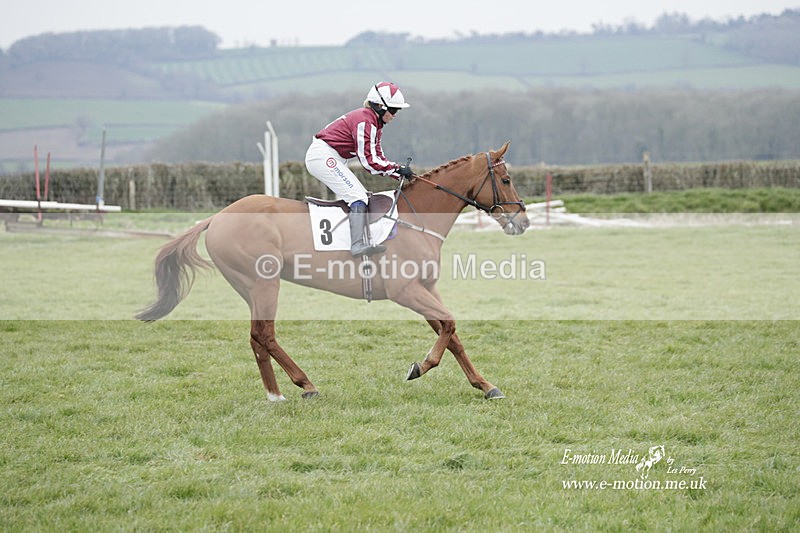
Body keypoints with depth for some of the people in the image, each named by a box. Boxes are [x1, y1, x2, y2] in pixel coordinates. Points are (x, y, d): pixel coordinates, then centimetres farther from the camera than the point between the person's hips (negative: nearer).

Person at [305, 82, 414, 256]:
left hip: (333, 160, 11)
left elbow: (378, 157, 14)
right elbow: (368, 161, -20)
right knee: (358, 196, -20)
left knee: (361, 195, 11)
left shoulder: (375, 123, 14)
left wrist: (400, 174, 3)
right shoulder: (364, 121, -18)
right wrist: (398, 169, -16)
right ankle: (358, 245, -32)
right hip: (324, 157, -11)